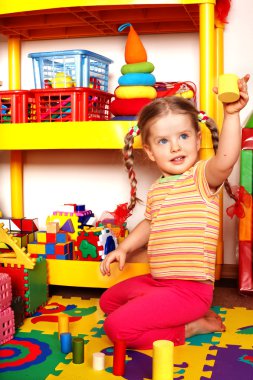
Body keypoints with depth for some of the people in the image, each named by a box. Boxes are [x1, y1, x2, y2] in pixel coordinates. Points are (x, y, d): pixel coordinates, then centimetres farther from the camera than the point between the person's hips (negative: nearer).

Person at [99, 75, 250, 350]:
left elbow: (226, 160, -37)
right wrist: (123, 248, 16)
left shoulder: (202, 177, -13)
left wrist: (231, 114, -46)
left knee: (117, 327, -19)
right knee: (108, 300, 26)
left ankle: (189, 328, 1)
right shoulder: (156, 190, 9)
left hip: (190, 288, -9)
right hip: (156, 282, 9)